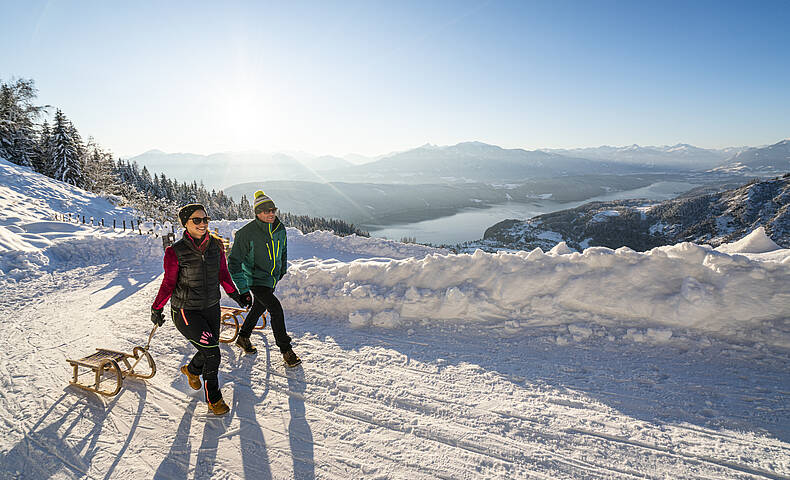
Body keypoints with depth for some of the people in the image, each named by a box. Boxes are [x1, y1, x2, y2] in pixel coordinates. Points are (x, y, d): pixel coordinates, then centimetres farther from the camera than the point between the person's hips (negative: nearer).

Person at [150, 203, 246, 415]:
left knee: (209, 351, 16)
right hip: (185, 312, -5)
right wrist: (156, 309, -2)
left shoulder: (216, 246, -3)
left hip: (211, 308, 5)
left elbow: (223, 274, 11)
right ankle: (213, 399, 10)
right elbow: (168, 283, -5)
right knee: (212, 352, -12)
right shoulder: (175, 252, -15)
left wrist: (235, 294, 13)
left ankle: (192, 370, 52)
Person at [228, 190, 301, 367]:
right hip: (256, 279, -6)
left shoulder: (280, 228, -6)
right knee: (276, 309, -18)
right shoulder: (247, 233, -24)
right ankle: (286, 349, -2)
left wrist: (282, 269, 24)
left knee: (259, 308, 21)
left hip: (272, 278, 6)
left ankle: (243, 337, 45)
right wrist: (243, 290, -25)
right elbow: (234, 262, -20)